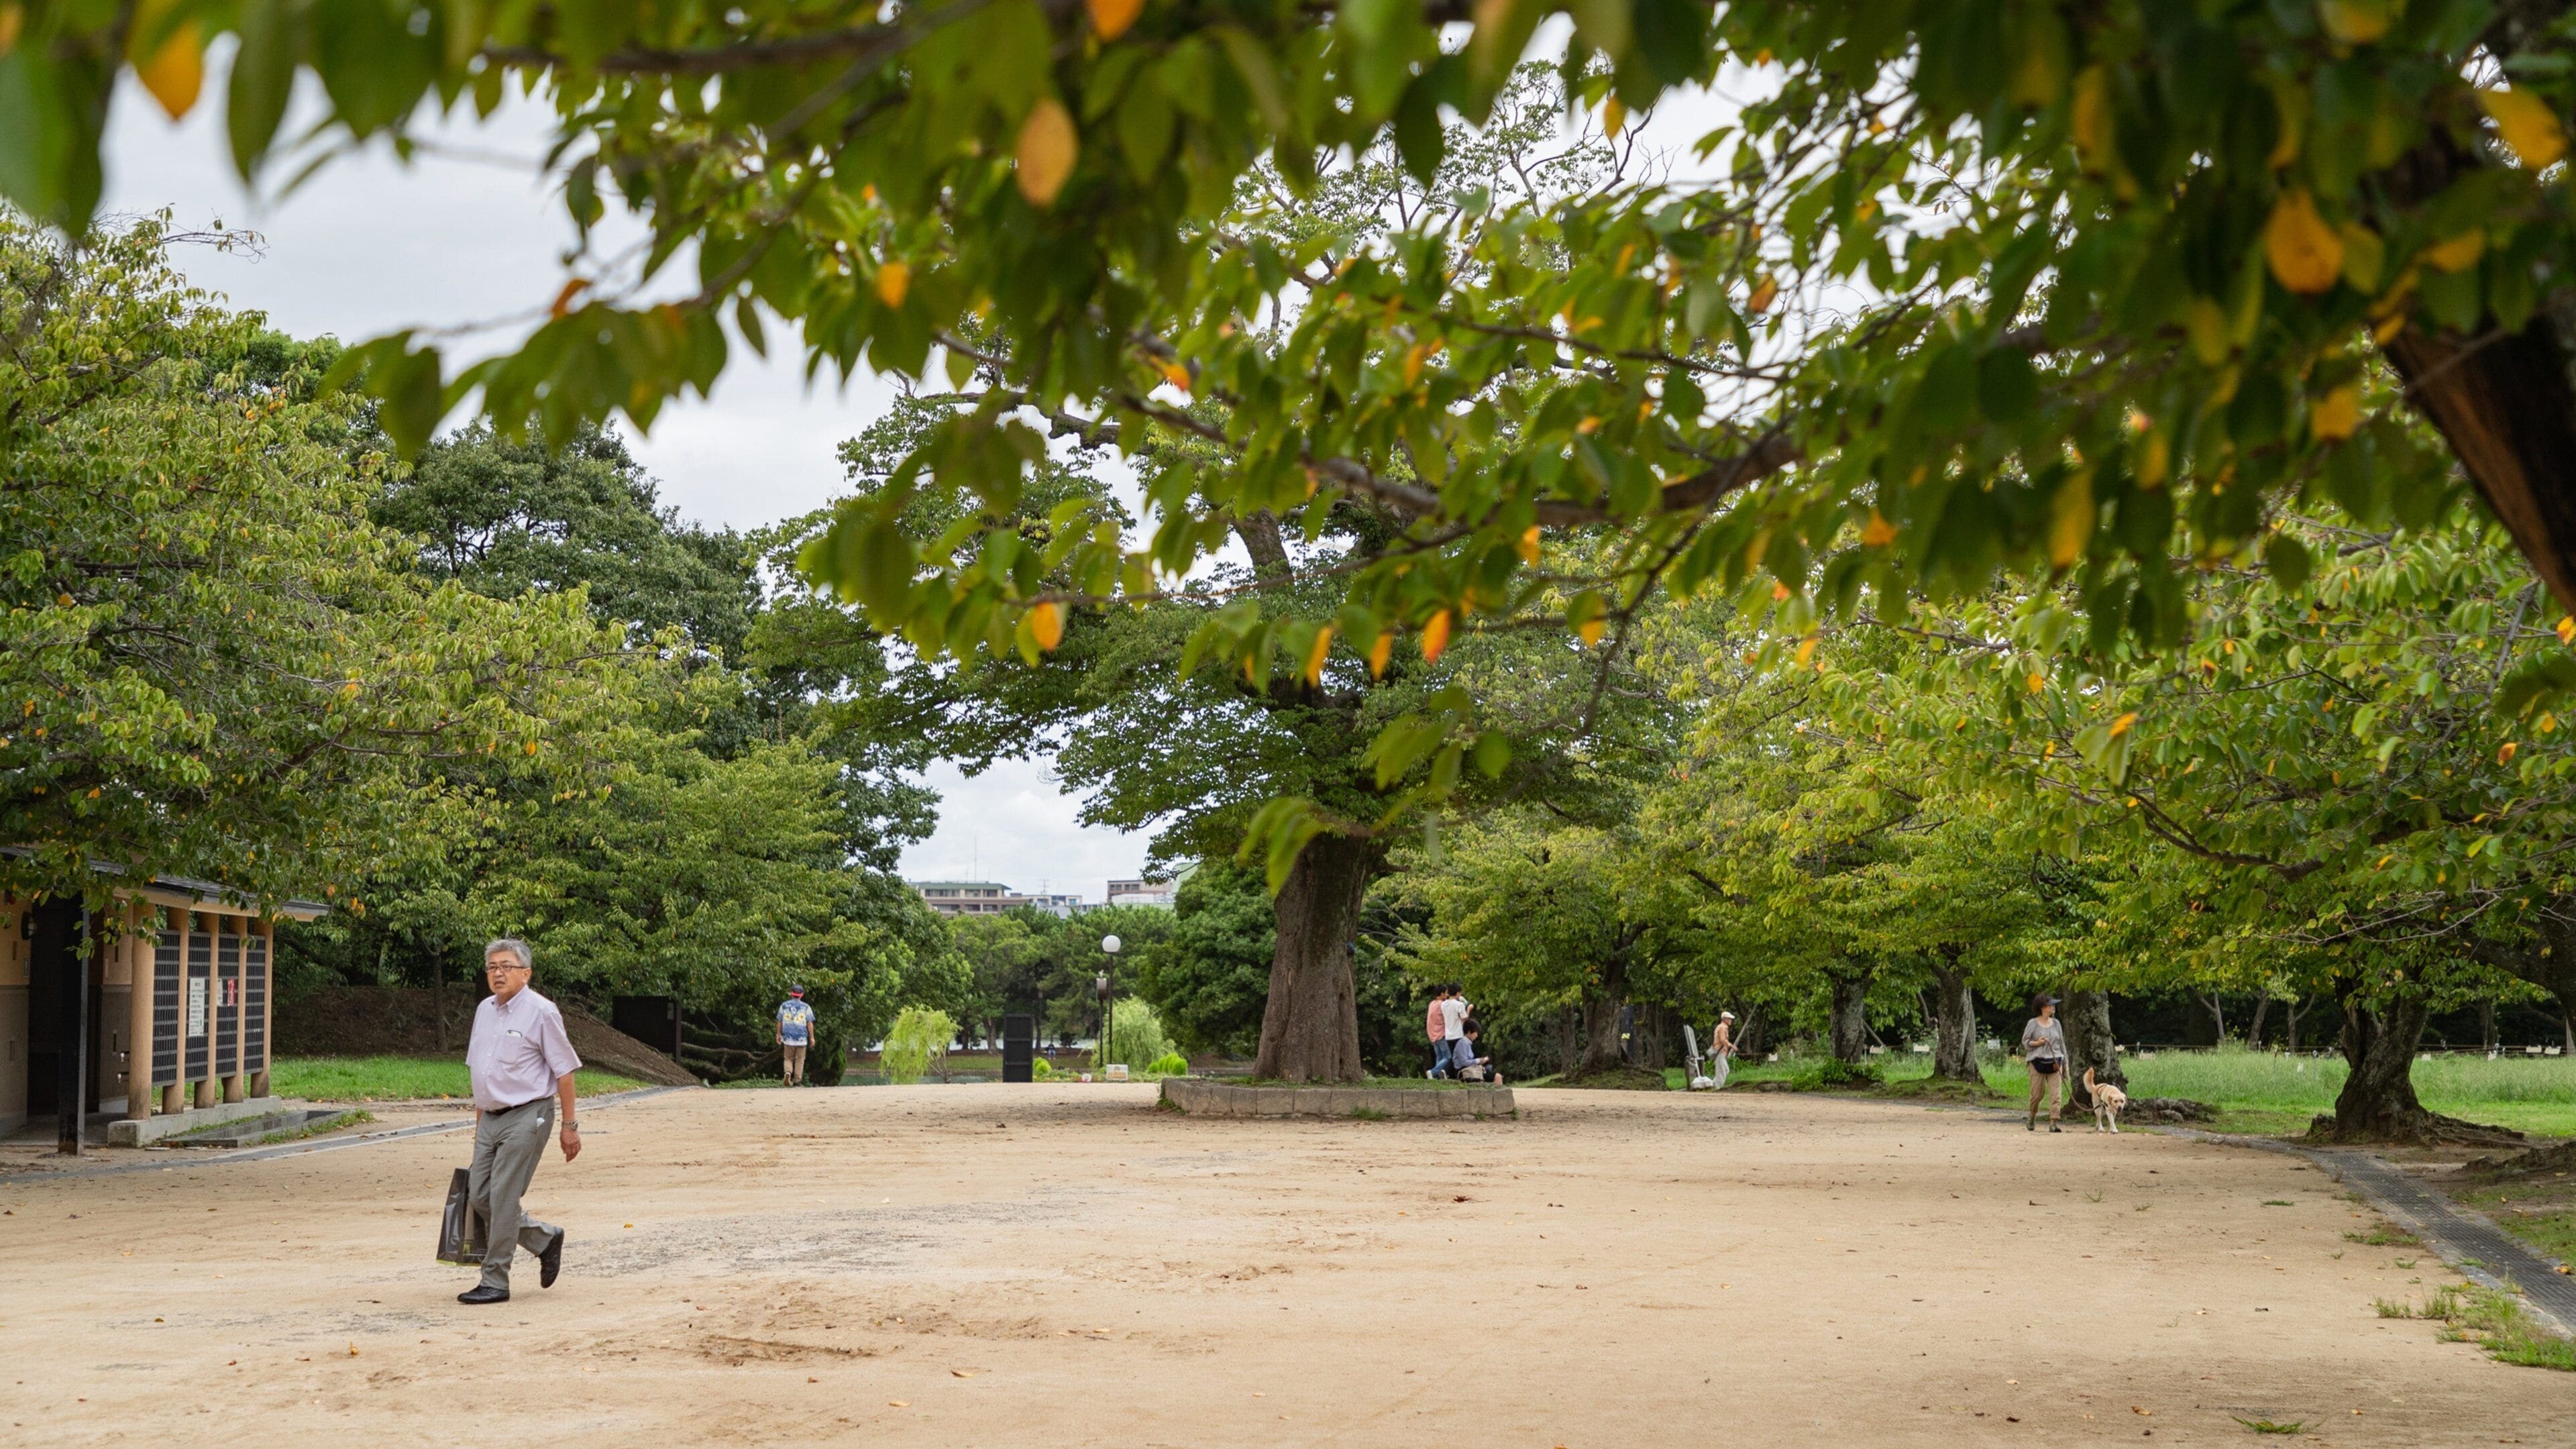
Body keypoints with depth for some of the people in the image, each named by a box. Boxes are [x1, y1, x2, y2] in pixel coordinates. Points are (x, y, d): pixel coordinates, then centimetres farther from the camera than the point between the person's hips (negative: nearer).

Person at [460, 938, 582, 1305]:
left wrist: (570, 1126, -9)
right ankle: (546, 1239, 24)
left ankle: (495, 1282, -2)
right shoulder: (484, 1010, 12)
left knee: (503, 1197, -9)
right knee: (479, 1198, 5)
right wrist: (479, 1119, 21)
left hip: (526, 1116, -8)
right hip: (491, 1118, 8)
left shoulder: (541, 1013, -10)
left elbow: (564, 1072, -8)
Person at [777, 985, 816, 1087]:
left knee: (788, 1059, 10)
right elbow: (810, 1024, -2)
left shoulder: (784, 1006, 3)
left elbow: (779, 1022, 6)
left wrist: (779, 1035, 15)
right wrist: (812, 1037, 3)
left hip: (788, 1038, 1)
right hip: (802, 1039, -1)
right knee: (799, 1060, 6)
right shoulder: (806, 1007, -1)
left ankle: (787, 1072, -17)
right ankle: (797, 1081, 4)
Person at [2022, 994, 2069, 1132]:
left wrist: (2065, 1063, 17)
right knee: (2036, 1094, 1)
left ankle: (2053, 1123, -9)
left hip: (2054, 1062, 3)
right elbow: (2025, 1041, 4)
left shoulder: (2056, 1023, 12)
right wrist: (2037, 1043, -15)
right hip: (2038, 1062, -3)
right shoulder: (2033, 1023, 0)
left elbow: (2061, 1043, 18)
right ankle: (2032, 1119, 24)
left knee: (2056, 1094, -8)